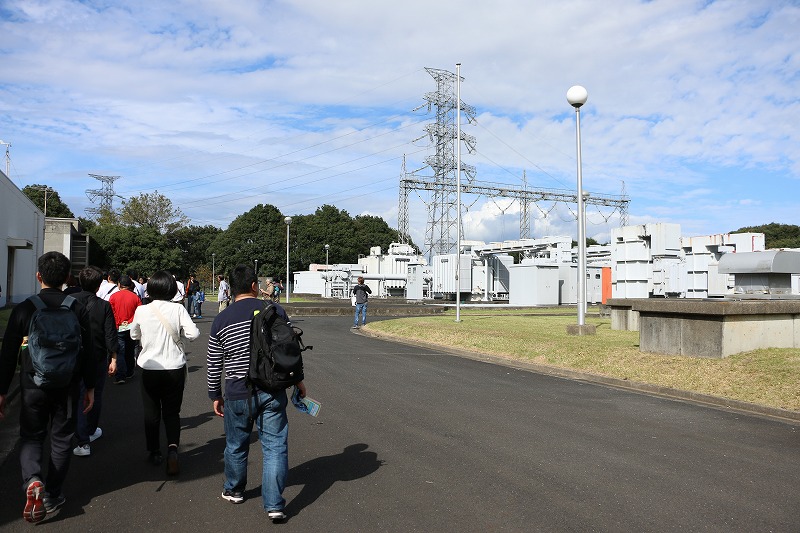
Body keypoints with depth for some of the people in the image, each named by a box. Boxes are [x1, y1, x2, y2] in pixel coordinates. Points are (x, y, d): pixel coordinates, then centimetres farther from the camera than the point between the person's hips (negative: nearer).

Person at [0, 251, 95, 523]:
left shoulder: (23, 309, -9)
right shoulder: (78, 309, -7)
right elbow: (88, 352, -3)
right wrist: (90, 388, 8)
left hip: (33, 386, 0)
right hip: (67, 387, 1)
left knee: (31, 436, 17)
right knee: (61, 438, 15)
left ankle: (32, 480, -8)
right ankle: (52, 496, 23)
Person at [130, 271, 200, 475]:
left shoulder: (141, 310, -7)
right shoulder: (177, 309, -11)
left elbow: (134, 335, 8)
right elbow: (193, 334, -15)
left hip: (149, 368, 1)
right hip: (175, 368, -1)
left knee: (151, 413, 16)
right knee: (172, 412, 11)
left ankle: (154, 452, 26)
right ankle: (173, 447, -10)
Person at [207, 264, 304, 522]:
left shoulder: (221, 320, -2)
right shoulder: (275, 311, -5)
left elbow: (213, 365, 4)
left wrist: (216, 395, 17)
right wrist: (298, 380, 13)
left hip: (237, 394, 1)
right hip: (272, 393, -1)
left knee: (236, 445, 20)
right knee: (275, 447, 5)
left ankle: (233, 490, 40)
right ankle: (274, 505, 4)